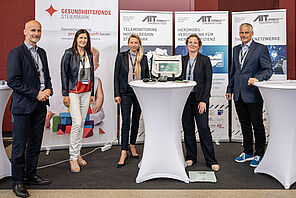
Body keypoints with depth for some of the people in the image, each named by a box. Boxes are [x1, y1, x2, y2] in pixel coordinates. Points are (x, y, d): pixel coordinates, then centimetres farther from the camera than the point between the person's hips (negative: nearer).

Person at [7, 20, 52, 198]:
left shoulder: (42, 52, 15)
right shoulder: (16, 53, -7)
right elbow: (13, 81, -13)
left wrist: (48, 90, 1)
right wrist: (36, 94, -15)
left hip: (40, 104, 7)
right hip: (24, 105, -7)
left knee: (35, 143, 14)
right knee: (20, 145, 1)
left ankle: (31, 175, 28)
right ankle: (18, 182, 14)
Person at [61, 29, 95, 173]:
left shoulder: (89, 55, 13)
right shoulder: (69, 53, -3)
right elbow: (64, 74, -6)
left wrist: (92, 93, 15)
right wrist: (65, 94, -11)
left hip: (86, 92, 6)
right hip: (73, 92, -5)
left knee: (82, 123, 8)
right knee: (77, 122, -13)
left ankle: (77, 153, 19)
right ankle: (73, 158, -4)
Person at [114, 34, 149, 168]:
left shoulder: (143, 58, 8)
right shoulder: (121, 56, 2)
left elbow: (147, 76, 12)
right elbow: (116, 76, 0)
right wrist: (117, 94, -7)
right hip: (126, 93, -2)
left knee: (136, 121, 11)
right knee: (126, 122, -7)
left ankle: (132, 145, 28)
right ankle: (124, 152, -2)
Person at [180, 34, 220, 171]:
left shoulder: (205, 60, -1)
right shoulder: (182, 60, 10)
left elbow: (208, 81, -6)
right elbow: (180, 78, 12)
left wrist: (203, 101, -14)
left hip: (199, 98, -4)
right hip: (185, 98, 4)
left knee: (203, 128, -5)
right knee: (187, 128, 9)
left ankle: (211, 160, 6)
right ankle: (190, 157, 23)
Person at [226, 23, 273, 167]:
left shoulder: (261, 49, -4)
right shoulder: (236, 49, 15)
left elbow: (268, 70, -8)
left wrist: (257, 78, -27)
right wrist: (229, 89, 17)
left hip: (253, 94, -6)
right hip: (238, 94, 6)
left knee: (257, 125, 4)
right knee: (244, 124, 14)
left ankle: (259, 155, 18)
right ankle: (248, 153, 27)